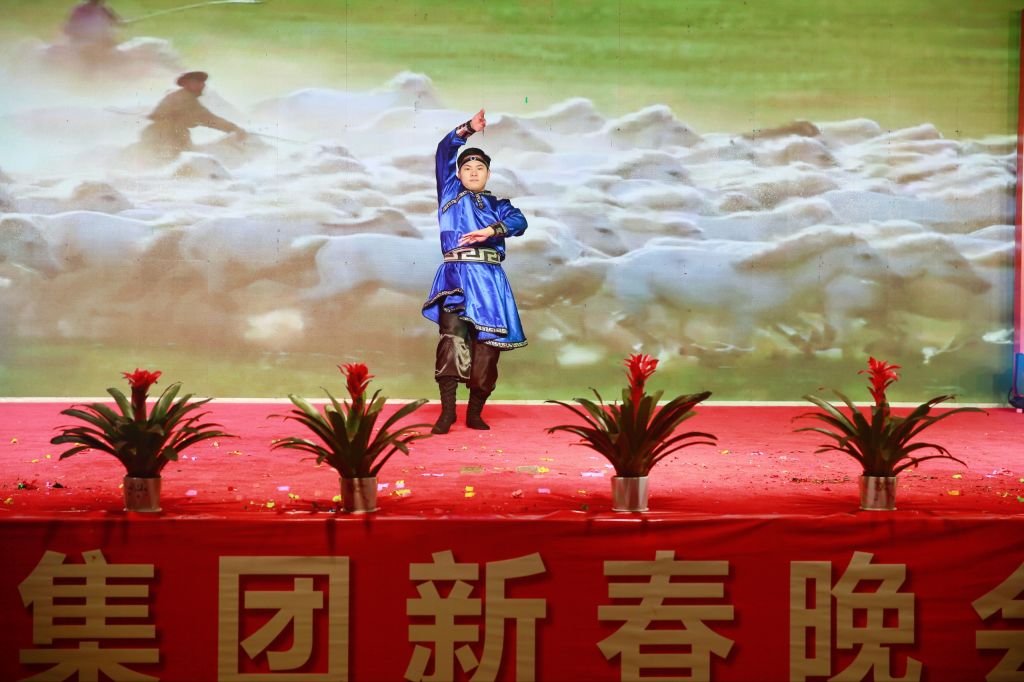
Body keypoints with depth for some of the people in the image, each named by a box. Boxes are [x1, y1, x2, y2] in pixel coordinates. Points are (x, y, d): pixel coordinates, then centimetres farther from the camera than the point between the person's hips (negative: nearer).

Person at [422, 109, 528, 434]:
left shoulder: (498, 205, 19)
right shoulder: (450, 193, 18)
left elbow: (519, 221, -2)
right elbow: (444, 151, 10)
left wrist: (490, 231, -17)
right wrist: (468, 129, -2)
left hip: (489, 278, 2)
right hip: (456, 274, -2)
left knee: (486, 348, -3)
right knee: (453, 336, -20)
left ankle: (475, 413, 8)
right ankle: (447, 411, -21)